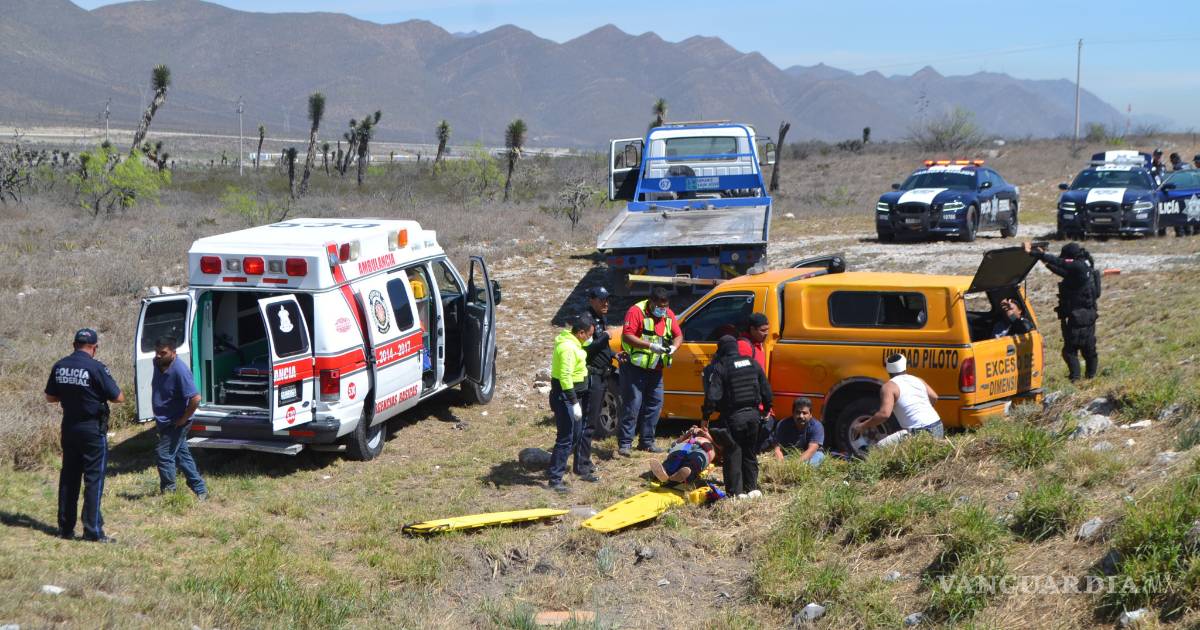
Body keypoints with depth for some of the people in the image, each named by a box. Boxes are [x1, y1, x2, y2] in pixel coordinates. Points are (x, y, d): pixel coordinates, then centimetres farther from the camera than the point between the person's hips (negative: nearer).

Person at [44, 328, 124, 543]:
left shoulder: (59, 366, 1)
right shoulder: (95, 367, -17)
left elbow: (50, 397, 11)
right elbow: (118, 398, -14)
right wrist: (102, 393, 6)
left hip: (69, 427, 6)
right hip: (93, 429, -6)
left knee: (68, 477, 14)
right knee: (94, 479, -1)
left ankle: (65, 527, 19)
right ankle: (93, 531, -2)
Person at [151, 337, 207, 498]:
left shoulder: (180, 371, -27)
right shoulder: (157, 364, 0)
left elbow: (195, 398, -31)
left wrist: (184, 419, -20)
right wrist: (158, 415, 17)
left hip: (175, 423, -9)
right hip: (164, 422, 9)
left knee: (165, 455, -7)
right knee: (182, 456, 14)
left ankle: (168, 492, 6)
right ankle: (200, 489, 22)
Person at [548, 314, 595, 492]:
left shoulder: (572, 343, 9)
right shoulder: (567, 347, -23)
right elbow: (565, 377, -28)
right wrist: (574, 402, -27)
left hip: (574, 396, 10)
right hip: (564, 397, -10)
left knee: (578, 435, 21)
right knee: (565, 439, -8)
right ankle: (555, 479, -6)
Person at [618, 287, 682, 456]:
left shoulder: (669, 315, 7)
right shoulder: (636, 311, -13)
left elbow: (678, 335, 11)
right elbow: (627, 336, -21)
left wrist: (673, 347, -13)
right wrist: (650, 346, -28)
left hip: (655, 369, 7)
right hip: (634, 366, -7)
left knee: (655, 404, 10)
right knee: (632, 405, -8)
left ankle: (646, 442, 21)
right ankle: (624, 443, -3)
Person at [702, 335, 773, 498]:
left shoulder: (719, 367, -10)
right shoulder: (753, 364, 7)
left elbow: (712, 396, -16)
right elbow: (766, 390, 12)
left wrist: (705, 417, -9)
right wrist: (766, 409, 26)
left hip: (733, 417, -5)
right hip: (753, 414, 5)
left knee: (733, 454, 3)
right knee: (750, 453, 18)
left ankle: (737, 491, 2)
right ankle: (752, 488, 21)